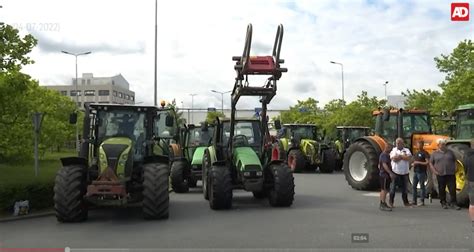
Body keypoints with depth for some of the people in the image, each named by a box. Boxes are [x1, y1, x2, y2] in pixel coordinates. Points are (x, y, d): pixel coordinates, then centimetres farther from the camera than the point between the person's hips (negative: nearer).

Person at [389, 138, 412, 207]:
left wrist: (399, 156, -10)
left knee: (404, 188, 13)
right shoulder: (393, 150, 1)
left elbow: (409, 158, -14)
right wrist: (403, 156, -9)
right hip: (395, 172, -2)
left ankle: (405, 202, 25)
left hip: (405, 173, 2)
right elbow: (394, 159, -16)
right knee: (393, 188, -2)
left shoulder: (406, 150, 6)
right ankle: (391, 202, 5)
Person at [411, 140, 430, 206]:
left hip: (422, 172, -8)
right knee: (414, 186, 8)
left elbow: (427, 162, -14)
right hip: (415, 172, 8)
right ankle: (414, 201, 14)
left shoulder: (425, 153, -6)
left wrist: (419, 162, -18)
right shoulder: (416, 153, 18)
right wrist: (413, 164, 5)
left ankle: (422, 201, 2)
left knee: (422, 186, -3)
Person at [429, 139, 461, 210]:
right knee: (441, 189, 5)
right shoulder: (434, 153, 5)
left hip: (450, 174, 1)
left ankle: (453, 203, 2)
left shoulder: (450, 152, 11)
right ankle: (443, 203, 17)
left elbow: (454, 161, 19)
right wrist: (434, 171, -4)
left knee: (453, 189, -4)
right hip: (440, 174, -1)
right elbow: (430, 163, 6)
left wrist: (454, 168, 6)